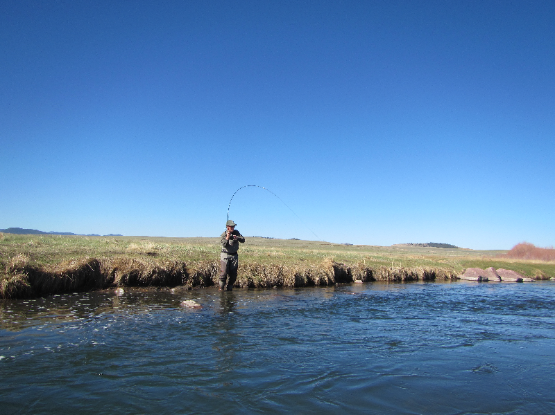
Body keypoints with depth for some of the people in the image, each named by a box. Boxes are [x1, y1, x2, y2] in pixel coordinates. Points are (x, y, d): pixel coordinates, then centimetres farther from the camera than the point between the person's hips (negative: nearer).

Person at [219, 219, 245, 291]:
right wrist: (227, 237, -32)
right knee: (224, 272, -12)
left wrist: (237, 238, -22)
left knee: (233, 273, 3)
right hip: (225, 255, -4)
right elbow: (224, 245, -17)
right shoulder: (224, 234, -5)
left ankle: (229, 288, 15)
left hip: (234, 255, 4)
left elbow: (243, 240, -3)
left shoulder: (236, 232, 5)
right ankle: (221, 287, 2)